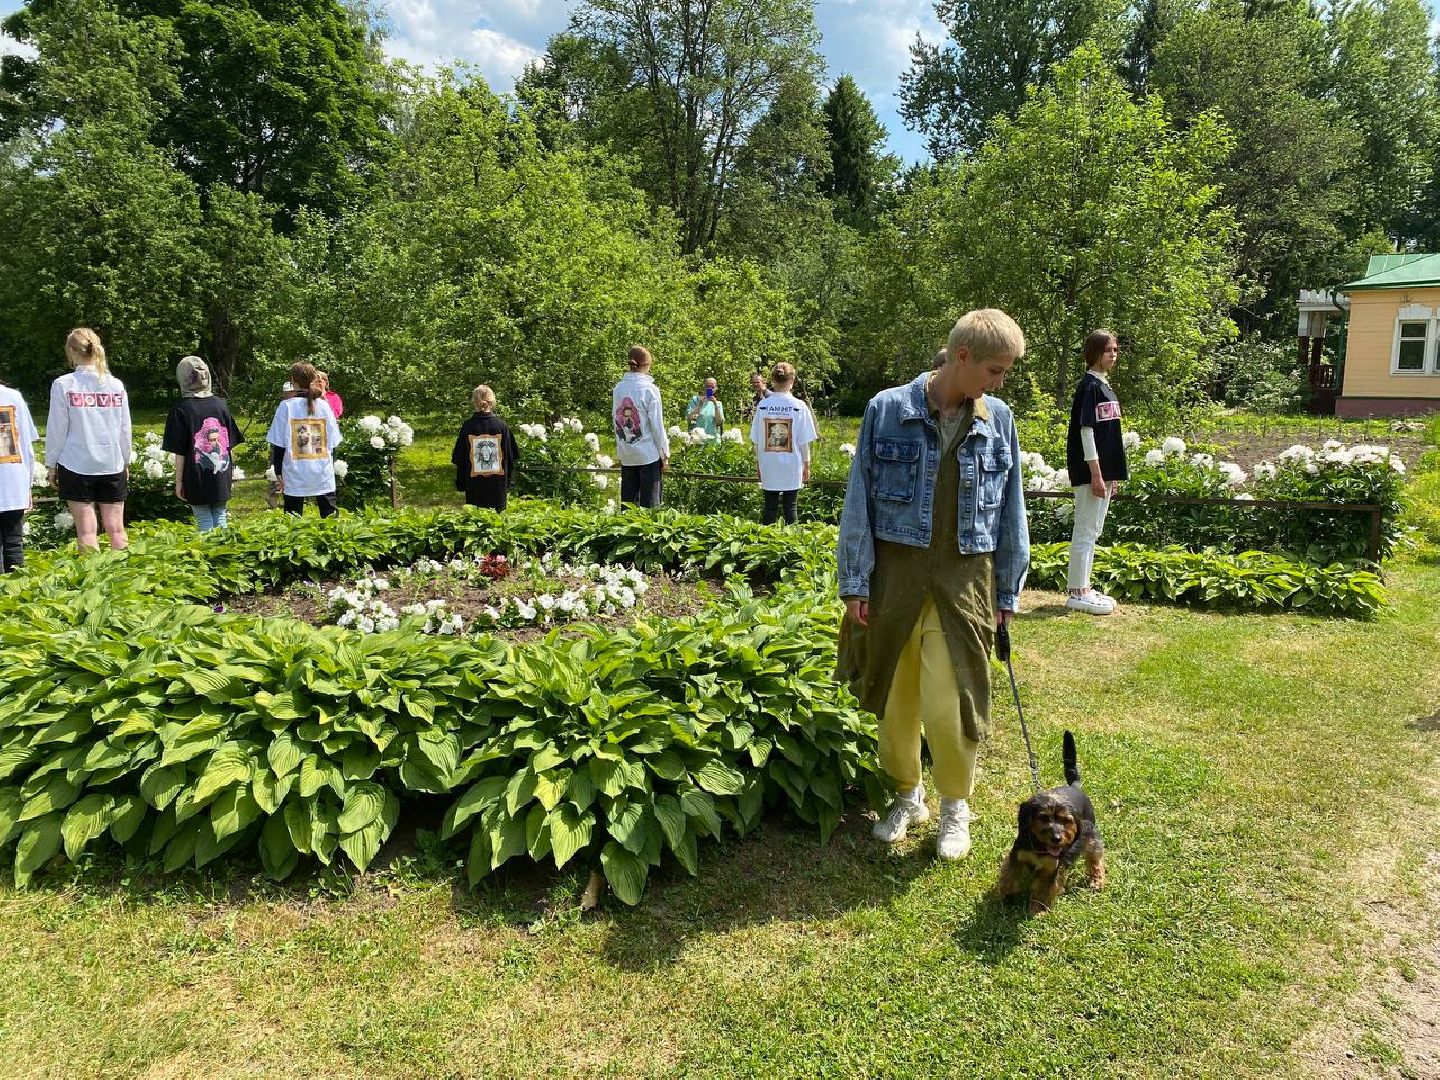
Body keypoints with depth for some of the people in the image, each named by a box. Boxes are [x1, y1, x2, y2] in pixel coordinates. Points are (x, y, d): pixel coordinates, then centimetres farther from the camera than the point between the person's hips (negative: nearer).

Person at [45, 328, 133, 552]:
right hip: (112, 464, 3)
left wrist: (51, 464, 7)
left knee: (86, 531, 1)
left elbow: (57, 429, -3)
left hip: (77, 465, -2)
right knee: (116, 529, 7)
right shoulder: (116, 385, 1)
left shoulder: (63, 384, -7)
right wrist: (126, 462, 19)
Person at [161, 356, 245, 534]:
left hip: (197, 479, -3)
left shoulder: (181, 410, -10)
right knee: (220, 518, 13)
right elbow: (231, 444, 6)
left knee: (205, 523, 4)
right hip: (222, 477, 3)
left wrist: (179, 482, -1)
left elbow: (180, 452, -9)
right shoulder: (221, 404, 1)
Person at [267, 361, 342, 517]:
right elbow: (333, 443, 5)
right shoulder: (324, 405, 1)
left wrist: (278, 472, 4)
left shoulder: (286, 406, -6)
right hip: (324, 475, 2)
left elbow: (278, 444, -4)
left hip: (295, 477, -2)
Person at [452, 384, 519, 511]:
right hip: (498, 486, 0)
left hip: (474, 487, 0)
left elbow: (459, 459, 1)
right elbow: (511, 457, 2)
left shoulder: (467, 426, -5)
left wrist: (460, 484, 12)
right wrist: (508, 484, 13)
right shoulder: (502, 425, -4)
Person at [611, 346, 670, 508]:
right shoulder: (649, 389, -12)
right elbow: (657, 425, -10)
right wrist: (665, 454, -1)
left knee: (628, 502, 12)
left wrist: (620, 449, 14)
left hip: (626, 455, 5)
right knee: (649, 503, 1)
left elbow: (616, 420, 7)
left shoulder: (618, 388, 3)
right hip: (648, 454, -5)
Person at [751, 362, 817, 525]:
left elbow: (756, 440, 1)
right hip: (792, 467, -1)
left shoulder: (762, 405, -4)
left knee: (770, 508, 9)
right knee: (790, 507, 7)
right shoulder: (799, 406, -8)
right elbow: (804, 441, -5)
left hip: (768, 466, 2)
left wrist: (759, 463, 12)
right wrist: (806, 465, 6)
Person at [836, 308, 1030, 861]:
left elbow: (1011, 511, 10)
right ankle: (906, 795, 35)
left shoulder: (998, 420, 3)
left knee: (949, 703, -3)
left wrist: (1008, 591, 11)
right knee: (894, 695, 11)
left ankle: (956, 805, 24)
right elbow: (859, 502, -2)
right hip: (896, 570, 0)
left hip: (963, 577, 1)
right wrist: (855, 583, -4)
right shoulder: (888, 410, -5)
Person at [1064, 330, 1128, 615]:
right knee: (1085, 531, -4)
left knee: (1092, 532, 14)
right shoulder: (1089, 386, -12)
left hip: (1105, 470, 9)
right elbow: (1086, 430, -17)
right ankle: (1077, 593, 2)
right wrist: (1096, 474, -20)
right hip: (1089, 471, -9)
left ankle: (1083, 587, 22)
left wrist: (1112, 474, 18)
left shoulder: (1105, 386, 15)